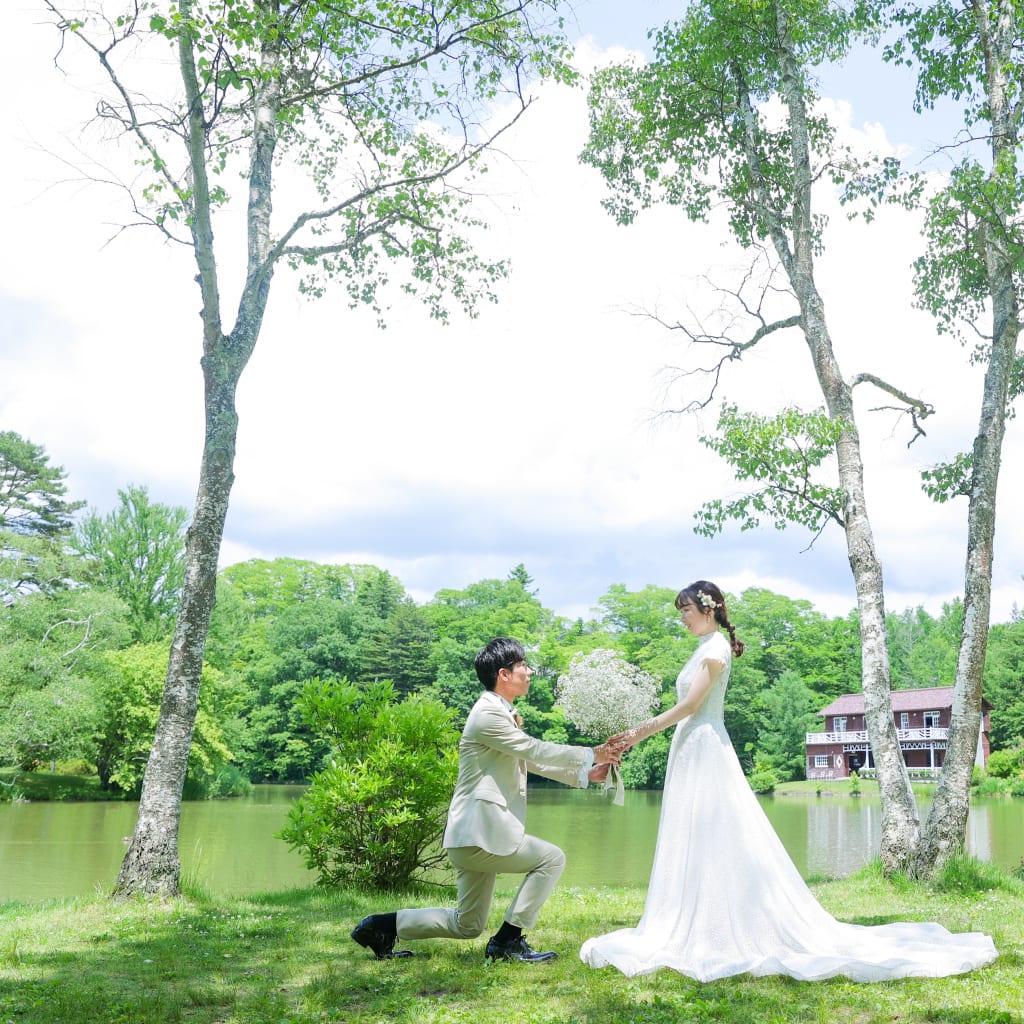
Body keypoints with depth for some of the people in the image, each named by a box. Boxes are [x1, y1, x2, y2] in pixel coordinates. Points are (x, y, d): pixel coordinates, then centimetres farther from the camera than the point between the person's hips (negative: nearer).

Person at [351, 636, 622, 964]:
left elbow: (534, 761, 20)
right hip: (479, 834, -10)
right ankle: (507, 941, -2)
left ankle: (383, 926, 17)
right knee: (551, 858, -8)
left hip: (478, 835, 10)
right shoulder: (489, 714, -15)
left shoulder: (502, 714, 16)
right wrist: (592, 754, -8)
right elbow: (536, 750, -16)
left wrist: (586, 774, 13)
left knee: (467, 925, 16)